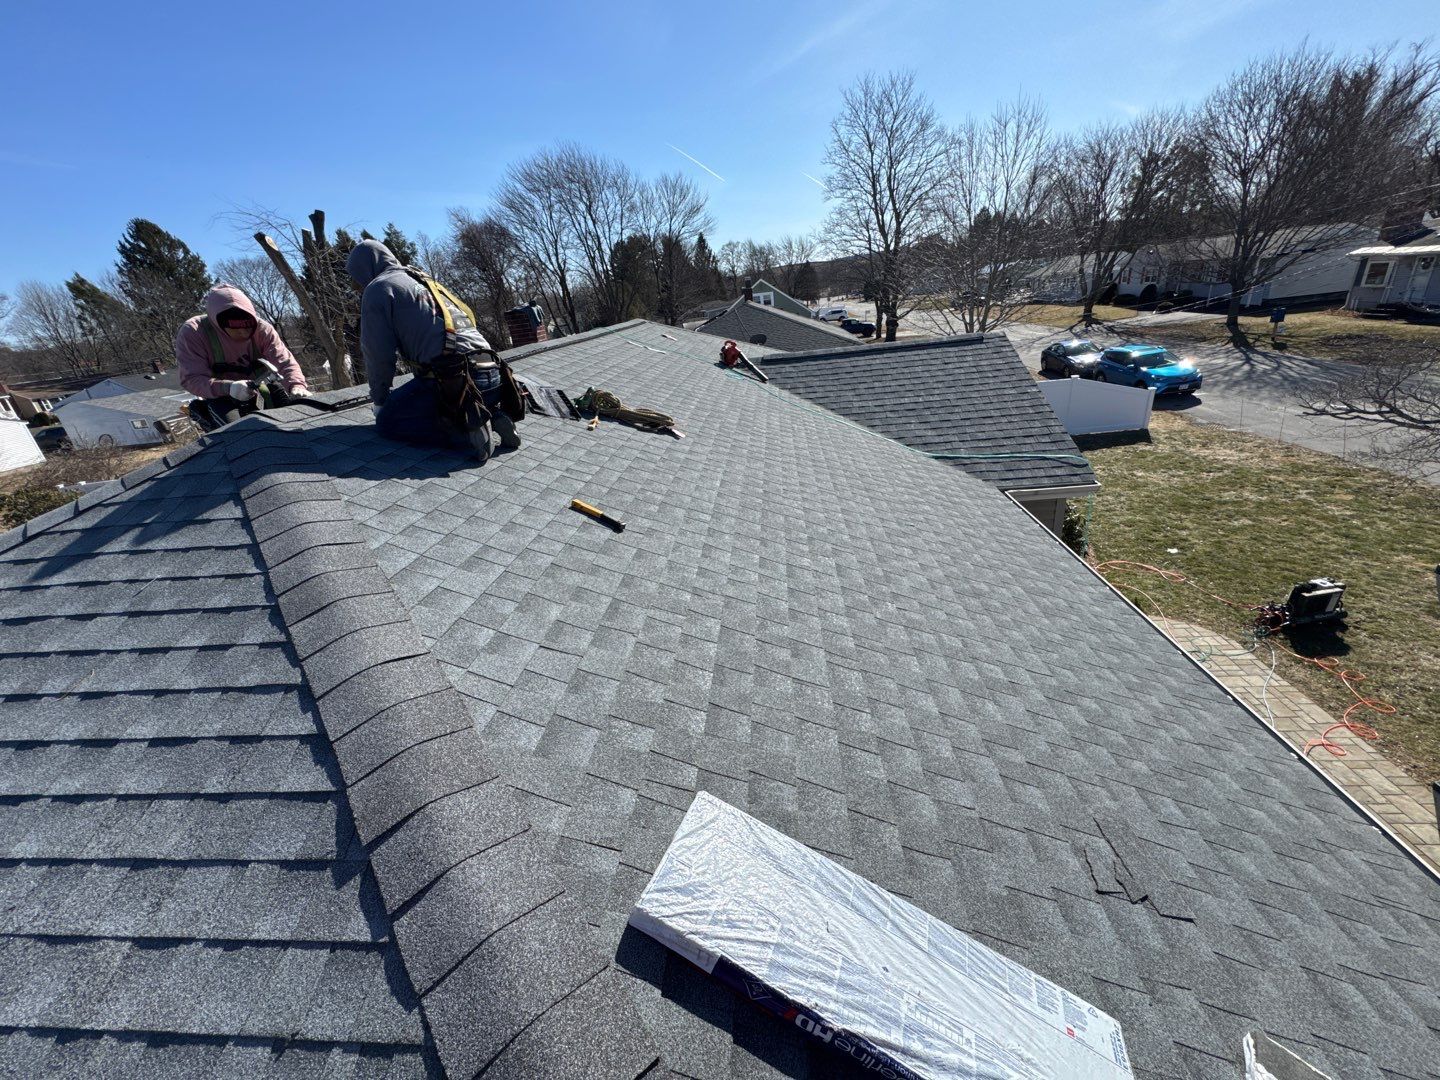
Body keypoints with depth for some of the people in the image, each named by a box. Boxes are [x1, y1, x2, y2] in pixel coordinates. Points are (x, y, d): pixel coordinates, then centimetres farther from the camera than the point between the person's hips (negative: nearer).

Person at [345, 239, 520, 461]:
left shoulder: (378, 288, 6)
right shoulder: (424, 282, 31)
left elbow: (377, 353, 2)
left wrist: (379, 400, 17)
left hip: (455, 378, -8)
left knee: (387, 421, 3)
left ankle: (465, 430, -14)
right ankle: (492, 416, 6)